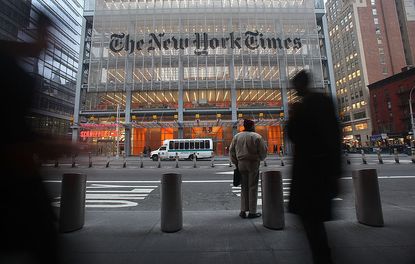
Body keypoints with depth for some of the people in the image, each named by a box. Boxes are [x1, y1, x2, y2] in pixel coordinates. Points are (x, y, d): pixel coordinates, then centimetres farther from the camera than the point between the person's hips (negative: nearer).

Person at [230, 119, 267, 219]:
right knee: (253, 187, 6)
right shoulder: (257, 137, -6)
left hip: (241, 164, 4)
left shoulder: (237, 136, 7)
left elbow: (231, 151, 6)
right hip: (253, 163, -4)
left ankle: (243, 211, 16)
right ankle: (252, 212, 13)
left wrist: (235, 162, 12)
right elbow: (263, 150, -5)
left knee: (244, 187, 13)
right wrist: (260, 159, 14)